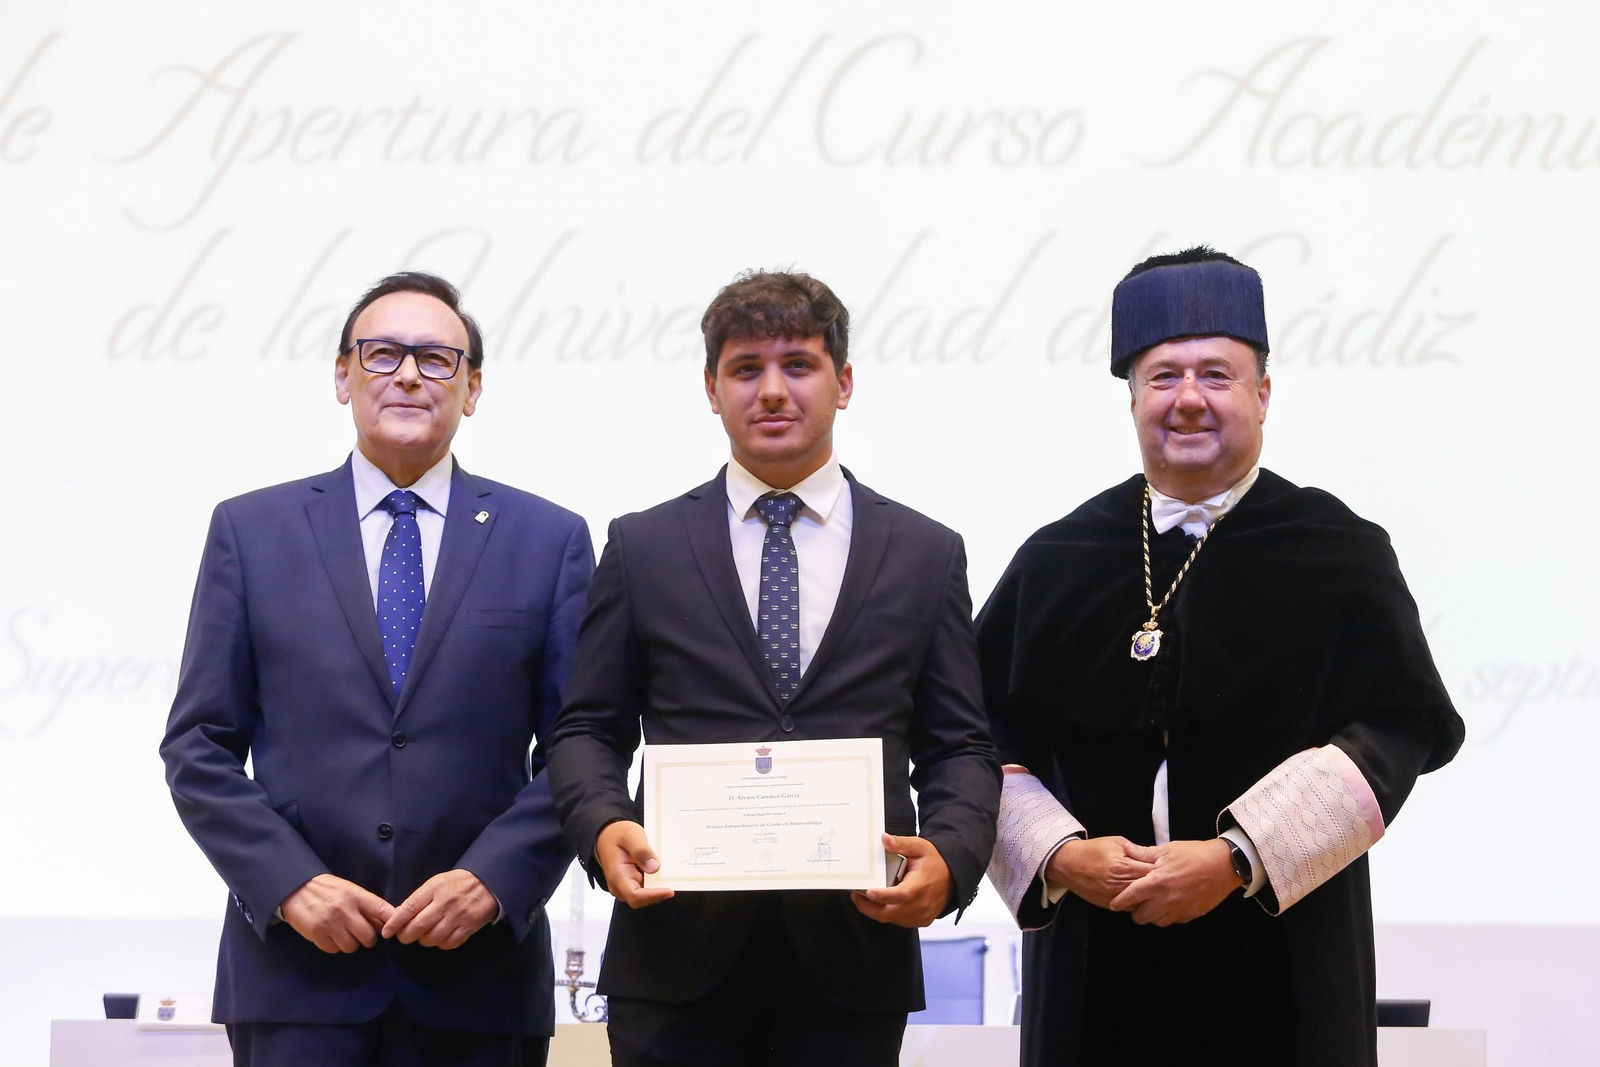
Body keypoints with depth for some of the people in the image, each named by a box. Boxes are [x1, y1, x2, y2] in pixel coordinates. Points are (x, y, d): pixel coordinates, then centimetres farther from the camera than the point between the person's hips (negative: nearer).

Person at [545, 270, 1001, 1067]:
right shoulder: (642, 547, 8)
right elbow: (588, 729, 8)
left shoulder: (927, 554, 9)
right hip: (678, 954, 0)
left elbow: (959, 747, 7)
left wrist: (950, 858, -12)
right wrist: (603, 827, -13)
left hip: (854, 959, 1)